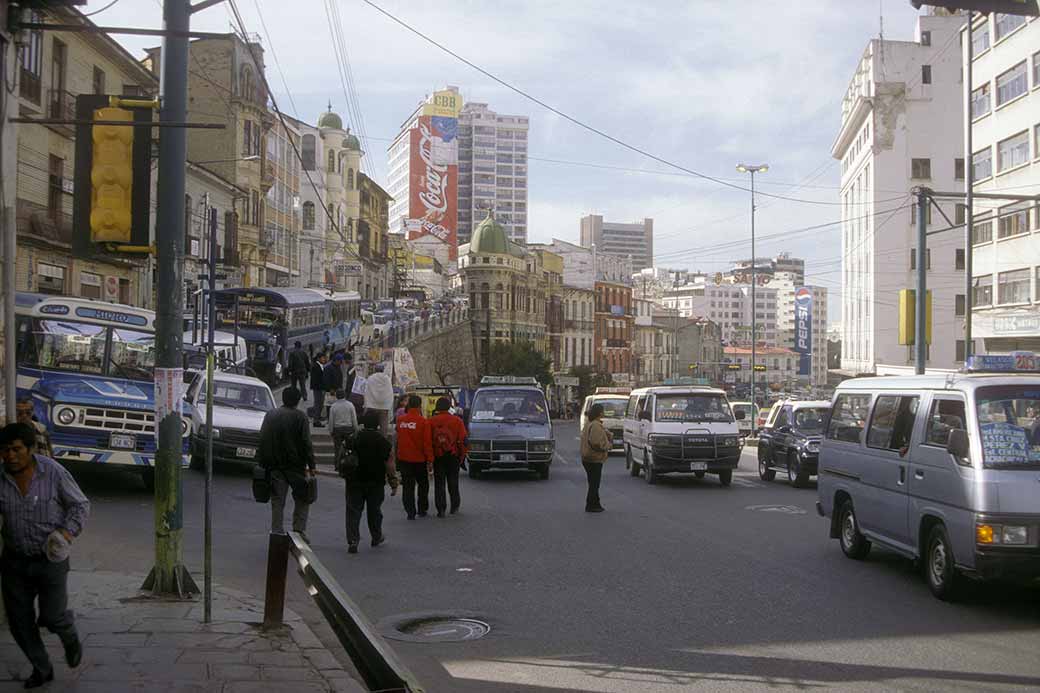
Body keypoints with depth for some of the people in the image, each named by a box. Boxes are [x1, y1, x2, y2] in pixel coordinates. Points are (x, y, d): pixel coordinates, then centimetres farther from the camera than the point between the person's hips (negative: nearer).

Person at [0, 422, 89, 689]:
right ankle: (41, 669, 28)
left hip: (51, 559, -3)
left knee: (52, 616, -3)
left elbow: (81, 505, -3)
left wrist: (68, 531, -18)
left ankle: (71, 639, 33)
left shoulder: (53, 472, -14)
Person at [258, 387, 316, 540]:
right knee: (302, 499, 9)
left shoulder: (270, 415, 8)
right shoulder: (300, 417, -5)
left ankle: (277, 532, 4)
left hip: (275, 466, 4)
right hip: (295, 465, -4)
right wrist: (311, 465, -7)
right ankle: (299, 530, 1)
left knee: (277, 501, 7)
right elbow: (306, 443, -9)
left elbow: (262, 441, 8)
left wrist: (261, 463, 11)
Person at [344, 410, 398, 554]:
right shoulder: (383, 442, -7)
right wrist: (394, 484, 1)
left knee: (353, 511, 1)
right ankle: (376, 537, 30)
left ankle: (352, 541, -10)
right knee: (374, 510, 15)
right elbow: (390, 465, -6)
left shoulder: (353, 439, -3)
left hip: (354, 481, 0)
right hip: (376, 483, 0)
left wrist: (346, 475, 19)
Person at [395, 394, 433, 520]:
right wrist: (430, 460, -7)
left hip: (404, 458, 2)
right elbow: (427, 443, -12)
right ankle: (422, 510, 21)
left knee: (408, 486, 7)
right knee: (423, 485, 16)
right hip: (419, 459, -2)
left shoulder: (400, 420, -3)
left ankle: (410, 512, 3)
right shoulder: (423, 421, -14)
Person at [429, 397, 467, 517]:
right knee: (453, 482, 15)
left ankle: (441, 509, 0)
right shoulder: (457, 421, -3)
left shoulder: (431, 421, -5)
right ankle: (454, 506, 22)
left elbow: (428, 440, -5)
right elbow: (463, 440, -3)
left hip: (437, 456, -1)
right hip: (453, 456, 1)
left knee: (439, 483, 5)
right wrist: (461, 455, 7)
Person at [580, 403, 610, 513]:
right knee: (594, 484, -3)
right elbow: (596, 443, -29)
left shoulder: (588, 424, 13)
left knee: (594, 483, 17)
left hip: (587, 458, 10)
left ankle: (595, 504, 24)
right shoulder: (596, 426, -20)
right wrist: (608, 445, -12)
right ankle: (591, 506, 1)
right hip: (594, 459, -10)